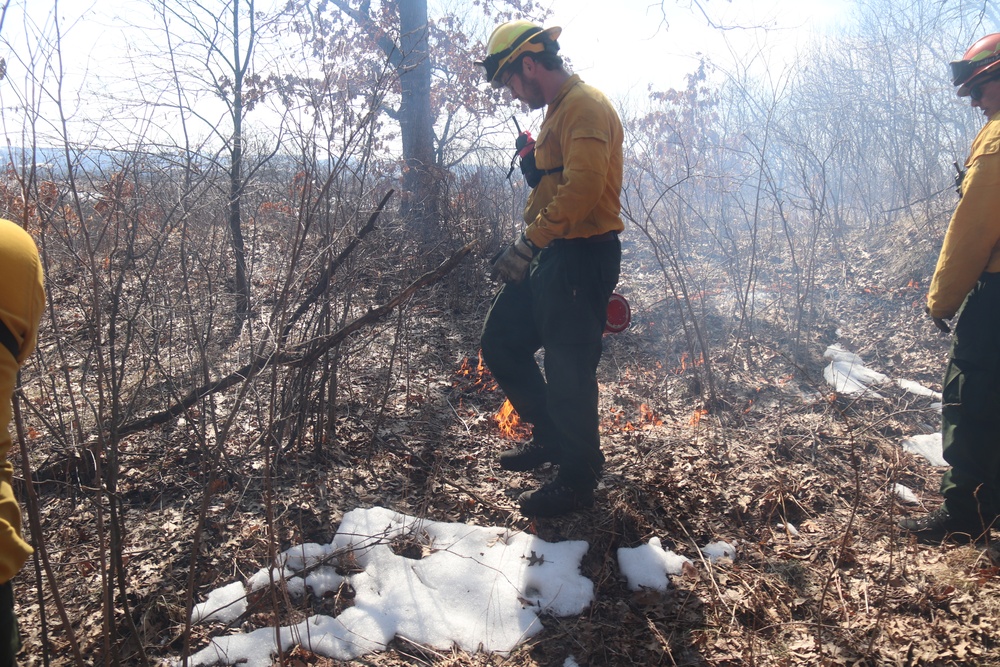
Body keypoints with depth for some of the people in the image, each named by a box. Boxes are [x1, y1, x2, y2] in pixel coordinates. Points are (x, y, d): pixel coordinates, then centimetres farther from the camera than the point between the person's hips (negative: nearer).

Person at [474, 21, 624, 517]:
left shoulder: (584, 105, -12)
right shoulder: (558, 110, 21)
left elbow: (582, 187, -25)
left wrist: (529, 242, -23)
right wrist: (530, 245, 9)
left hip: (581, 258, -10)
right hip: (551, 257, 11)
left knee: (568, 372, -3)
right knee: (501, 344, 14)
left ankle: (578, 480, 14)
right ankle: (551, 436, 30)